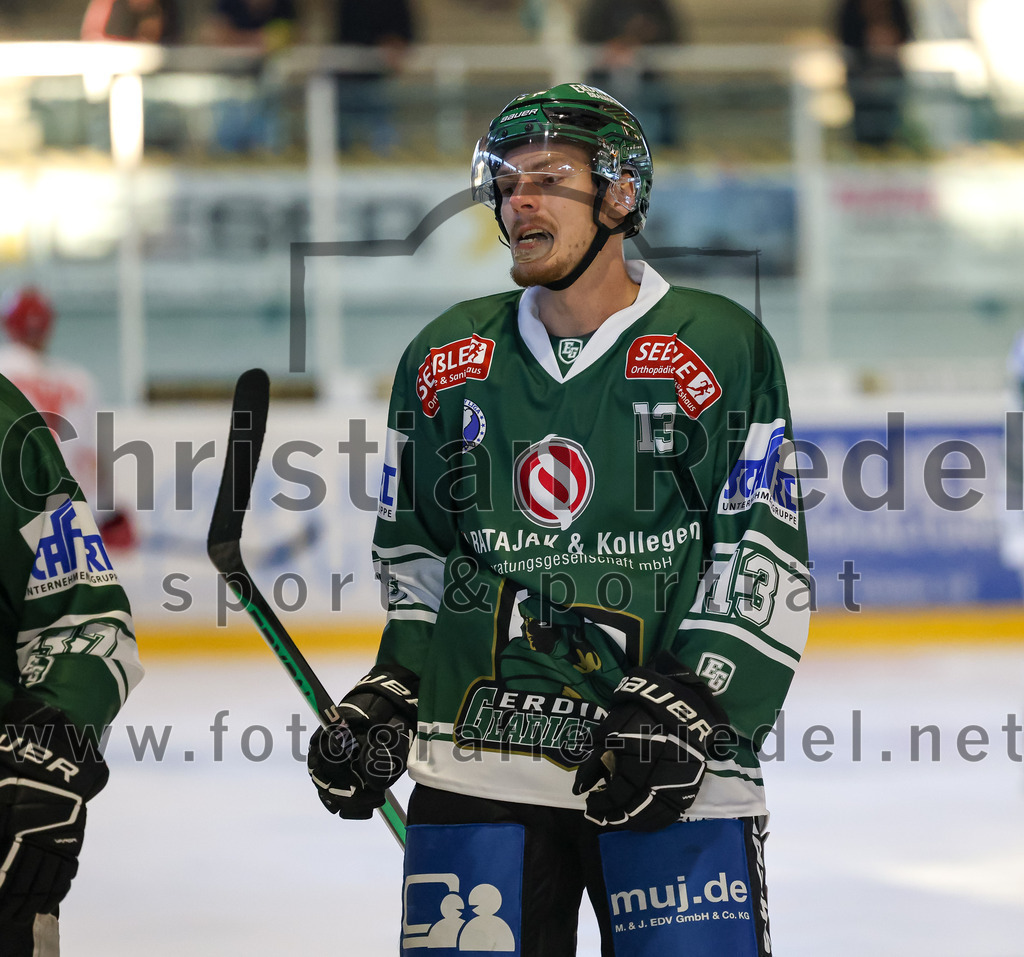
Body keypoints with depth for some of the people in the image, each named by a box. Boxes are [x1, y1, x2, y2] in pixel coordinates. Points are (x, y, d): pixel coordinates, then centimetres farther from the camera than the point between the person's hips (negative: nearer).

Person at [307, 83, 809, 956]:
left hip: (679, 776, -3)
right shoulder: (443, 359, 12)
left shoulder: (721, 349, 1)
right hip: (476, 767, 3)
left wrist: (692, 705, -11)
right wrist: (392, 690, 9)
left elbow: (766, 559, -2)